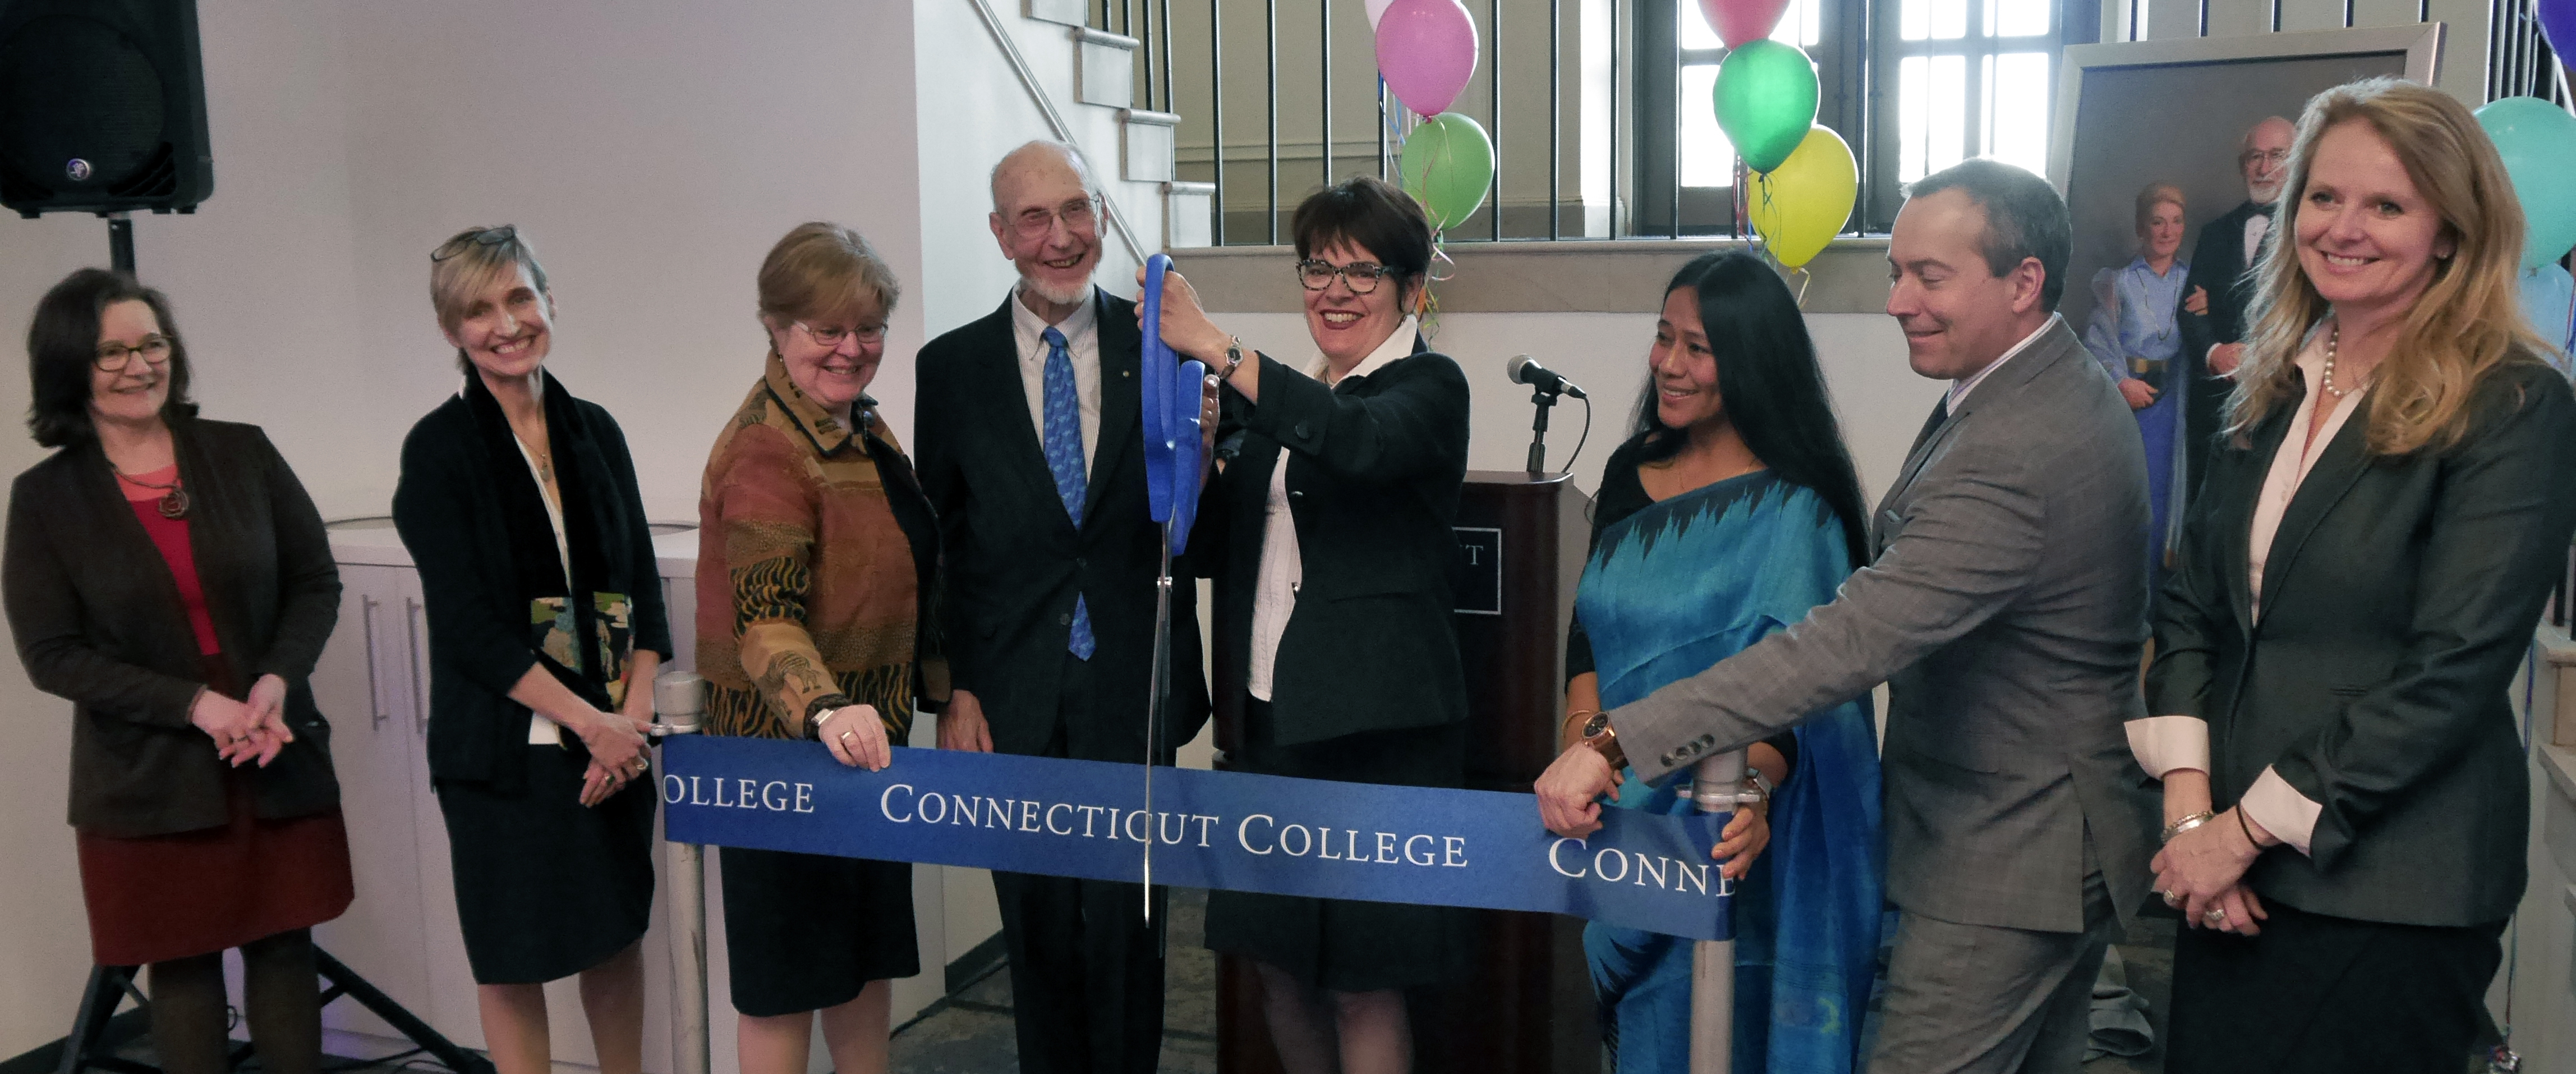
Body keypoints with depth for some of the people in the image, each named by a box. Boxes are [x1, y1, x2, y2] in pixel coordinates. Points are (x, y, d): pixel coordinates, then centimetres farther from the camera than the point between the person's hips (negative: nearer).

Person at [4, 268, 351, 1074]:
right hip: (150, 776, -1)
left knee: (284, 950, 9)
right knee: (182, 968, 9)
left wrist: (276, 682, -14)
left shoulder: (243, 454, 2)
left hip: (278, 759, 1)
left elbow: (315, 582, 4)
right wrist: (196, 705, -15)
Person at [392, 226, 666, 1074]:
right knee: (514, 956, 7)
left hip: (615, 740, 4)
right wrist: (587, 719, -14)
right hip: (506, 743, -4)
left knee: (619, 930, 14)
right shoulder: (439, 449, -6)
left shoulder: (595, 432, 6)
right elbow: (466, 620, -12)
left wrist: (633, 716, -7)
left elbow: (641, 588, 6)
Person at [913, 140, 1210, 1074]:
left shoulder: (1161, 347, 1)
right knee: (1039, 930, 12)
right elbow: (930, 544, 5)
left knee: (1128, 924, 6)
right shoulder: (952, 367, 3)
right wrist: (950, 690, -1)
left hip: (1133, 690, -1)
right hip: (1014, 699, 1)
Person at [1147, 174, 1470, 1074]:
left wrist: (1215, 347, -29)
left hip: (1376, 728, -6)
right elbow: (1224, 552, 17)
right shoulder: (1283, 397, 14)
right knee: (1278, 963, 12)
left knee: (1362, 983, 1)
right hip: (1272, 716, 6)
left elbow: (1360, 442, -30)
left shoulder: (1428, 385, -5)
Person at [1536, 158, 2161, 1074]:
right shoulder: (2073, 384, 7)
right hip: (2058, 839, 10)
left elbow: (1848, 644, -37)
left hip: (2006, 867, -10)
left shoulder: (2008, 460, -29)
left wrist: (1616, 744, -38)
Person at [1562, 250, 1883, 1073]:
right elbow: (1588, 633, 8)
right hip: (1625, 823, 6)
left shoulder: (1791, 509, -13)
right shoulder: (1631, 473, 6)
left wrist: (1752, 788, -39)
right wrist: (1583, 751, -8)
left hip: (1724, 841, -6)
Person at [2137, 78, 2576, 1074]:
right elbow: (2193, 605, 6)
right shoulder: (2276, 387, 8)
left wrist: (2248, 827, -14)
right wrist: (2190, 804, -6)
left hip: (2389, 891, -5)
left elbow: (2452, 672, -16)